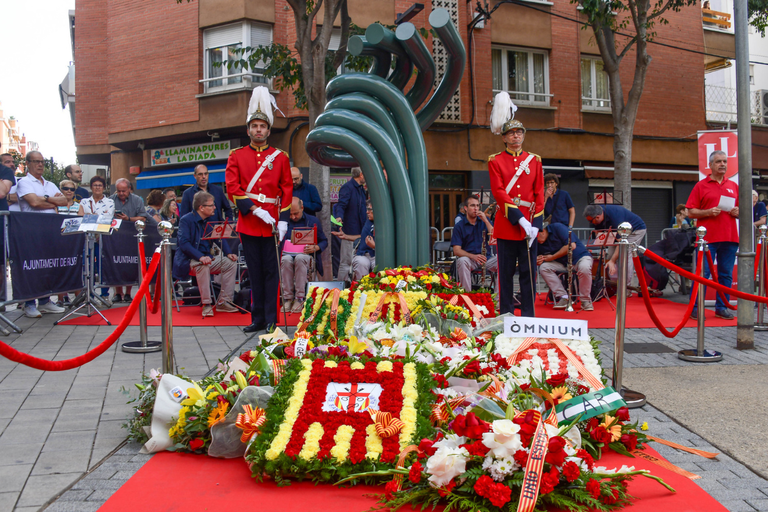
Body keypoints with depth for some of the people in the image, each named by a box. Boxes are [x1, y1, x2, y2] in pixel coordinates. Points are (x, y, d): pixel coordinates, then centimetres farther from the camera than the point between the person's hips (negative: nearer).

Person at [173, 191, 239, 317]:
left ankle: (223, 302, -8)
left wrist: (228, 253, -10)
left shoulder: (210, 220, 9)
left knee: (231, 263, -11)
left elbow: (220, 238, 10)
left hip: (208, 258, 7)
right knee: (203, 266, -37)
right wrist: (201, 257, -37)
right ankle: (206, 304, -28)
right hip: (190, 260, -7)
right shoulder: (186, 220, -13)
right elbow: (184, 244, -24)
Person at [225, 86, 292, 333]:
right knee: (255, 272, 7)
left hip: (272, 223, -1)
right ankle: (258, 319, 16)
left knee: (271, 271, 1)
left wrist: (283, 220, -4)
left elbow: (287, 190, 5)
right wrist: (255, 210, -13)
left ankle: (271, 320, 6)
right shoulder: (237, 156, 7)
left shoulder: (280, 157, 7)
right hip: (248, 223, 1)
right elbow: (232, 188, -2)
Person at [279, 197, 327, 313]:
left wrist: (315, 247, -7)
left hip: (305, 255, -1)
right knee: (286, 260, -37)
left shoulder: (313, 221, 13)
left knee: (300, 258, -38)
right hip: (287, 254, 1)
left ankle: (299, 298, -34)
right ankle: (288, 298, -30)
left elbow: (324, 241, 15)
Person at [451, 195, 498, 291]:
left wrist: (486, 221, -10)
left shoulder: (484, 221, 13)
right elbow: (456, 250, -5)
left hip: (485, 258, 2)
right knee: (462, 261, -36)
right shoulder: (459, 226, 4)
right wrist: (473, 256, -22)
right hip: (469, 259, -2)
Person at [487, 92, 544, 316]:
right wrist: (519, 219, -16)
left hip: (529, 224, 2)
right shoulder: (495, 161, 3)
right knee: (506, 272, 3)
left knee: (529, 271, 4)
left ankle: (528, 315, 11)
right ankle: (506, 315, 10)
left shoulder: (534, 160, 11)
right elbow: (499, 192, -7)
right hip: (507, 223, -2)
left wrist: (535, 223, -5)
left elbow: (539, 194, 7)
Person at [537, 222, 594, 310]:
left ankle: (585, 300, -17)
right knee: (543, 267, -19)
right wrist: (538, 261, -20)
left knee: (584, 268, -38)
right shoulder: (538, 243, -1)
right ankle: (562, 296, -15)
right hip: (562, 263, 5)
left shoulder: (557, 227, -17)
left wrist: (552, 257, -20)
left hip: (580, 256, -5)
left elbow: (572, 245, -25)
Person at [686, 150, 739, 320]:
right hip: (707, 237, -4)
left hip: (729, 237, 4)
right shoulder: (701, 186, 5)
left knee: (726, 274, 6)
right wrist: (708, 212, -15)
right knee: (702, 273, -4)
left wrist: (737, 212, -1)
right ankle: (696, 308, 2)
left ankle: (722, 307, 14)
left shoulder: (734, 186, 16)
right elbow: (691, 212, 1)